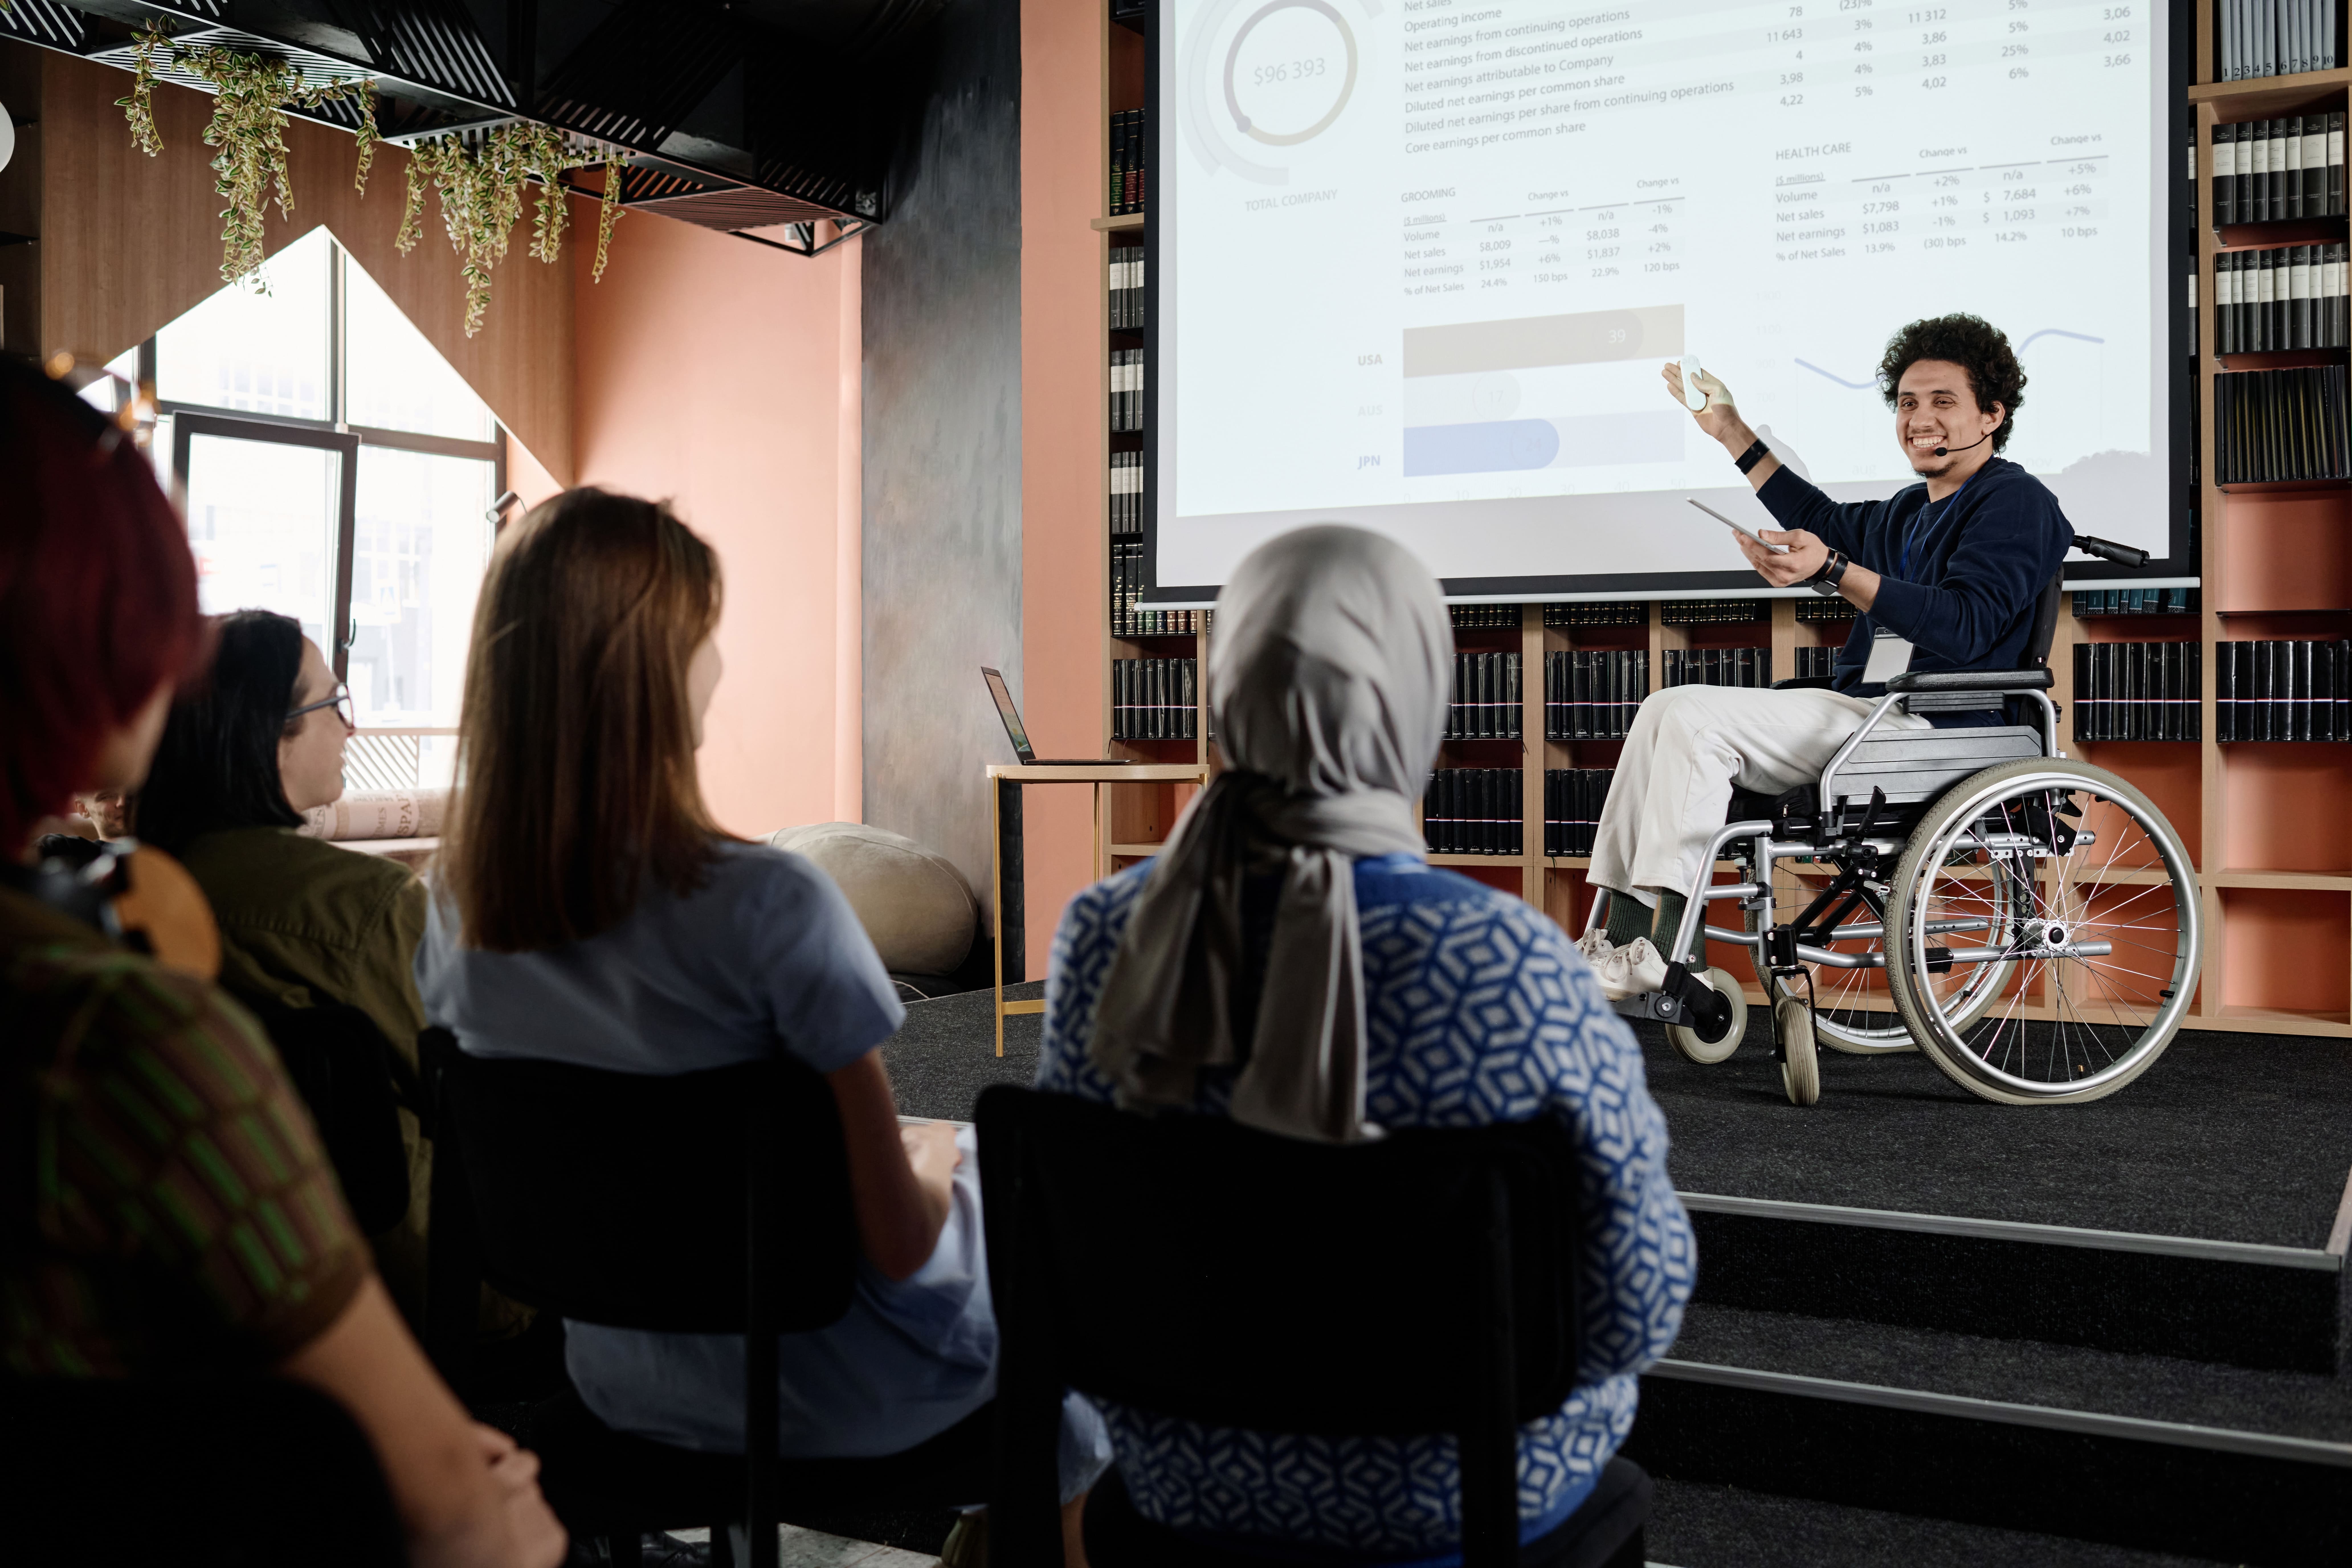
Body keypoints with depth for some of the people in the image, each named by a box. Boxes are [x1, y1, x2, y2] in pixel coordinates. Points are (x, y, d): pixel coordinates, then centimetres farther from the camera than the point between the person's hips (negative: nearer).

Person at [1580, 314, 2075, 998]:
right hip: (1864, 710, 9)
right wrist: (1729, 428, 38)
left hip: (1931, 731, -9)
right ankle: (1620, 936, -8)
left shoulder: (2016, 502, -6)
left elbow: (1964, 628, -21)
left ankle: (1661, 955, -23)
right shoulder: (1909, 511, 22)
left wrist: (1833, 571, -29)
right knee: (1667, 709, 0)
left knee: (1696, 716, -21)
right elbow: (1820, 520, 40)